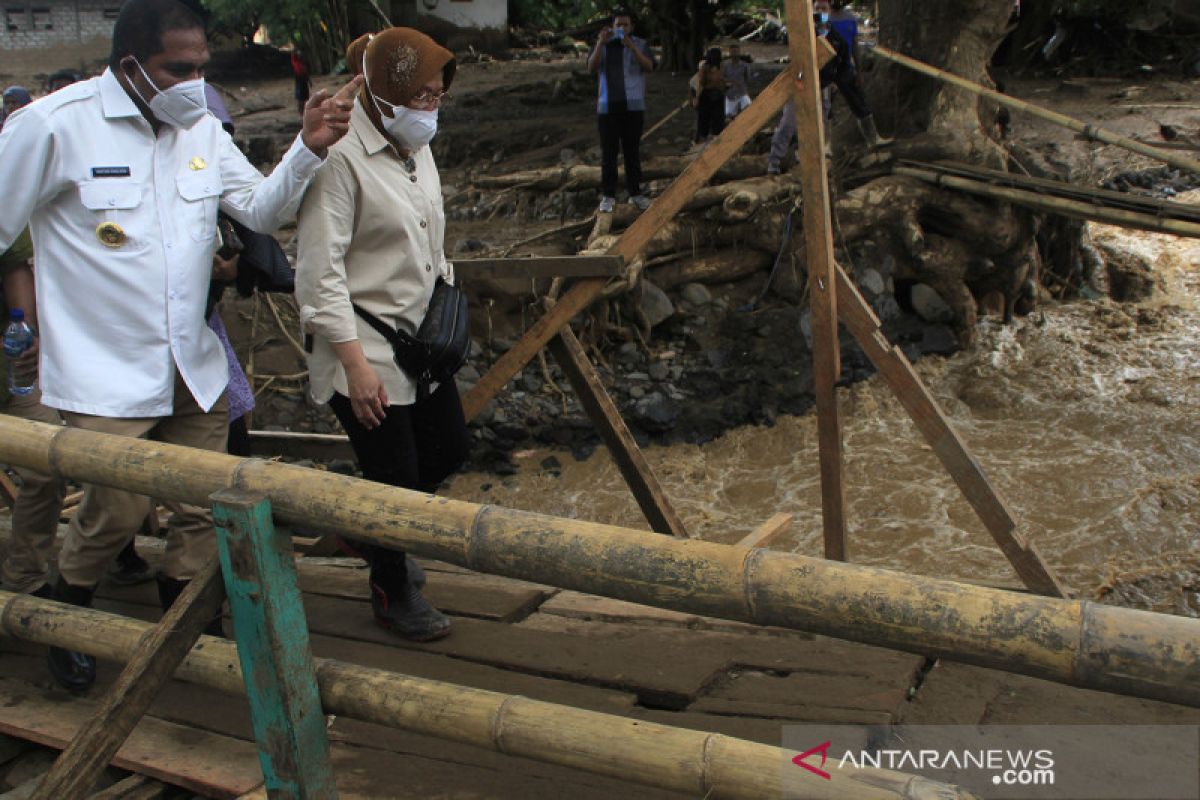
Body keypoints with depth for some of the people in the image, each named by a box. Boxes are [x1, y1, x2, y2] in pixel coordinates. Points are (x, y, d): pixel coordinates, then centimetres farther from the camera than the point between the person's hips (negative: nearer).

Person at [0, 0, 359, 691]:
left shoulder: (202, 129, 7)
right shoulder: (57, 126, -12)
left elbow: (263, 209, 5)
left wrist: (310, 149, -10)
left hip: (195, 367, 6)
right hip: (106, 373, -6)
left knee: (203, 507, 11)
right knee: (118, 512, 1)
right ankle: (65, 619, 31)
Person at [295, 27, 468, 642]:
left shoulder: (416, 149, 9)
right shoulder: (342, 159, -19)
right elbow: (319, 273, -21)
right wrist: (356, 363, -22)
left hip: (421, 344, 9)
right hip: (367, 354, -9)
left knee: (449, 451, 17)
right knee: (394, 476, 2)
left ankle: (363, 530, 42)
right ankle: (392, 594, 28)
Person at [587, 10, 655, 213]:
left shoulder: (641, 45, 3)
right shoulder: (603, 45, 6)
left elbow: (649, 67, -13)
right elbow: (591, 67, -8)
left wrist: (631, 47, -25)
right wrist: (600, 43, -21)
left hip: (633, 106, 0)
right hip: (607, 107, 0)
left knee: (632, 151, 4)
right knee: (608, 152, 0)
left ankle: (635, 193, 11)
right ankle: (608, 195, 2)